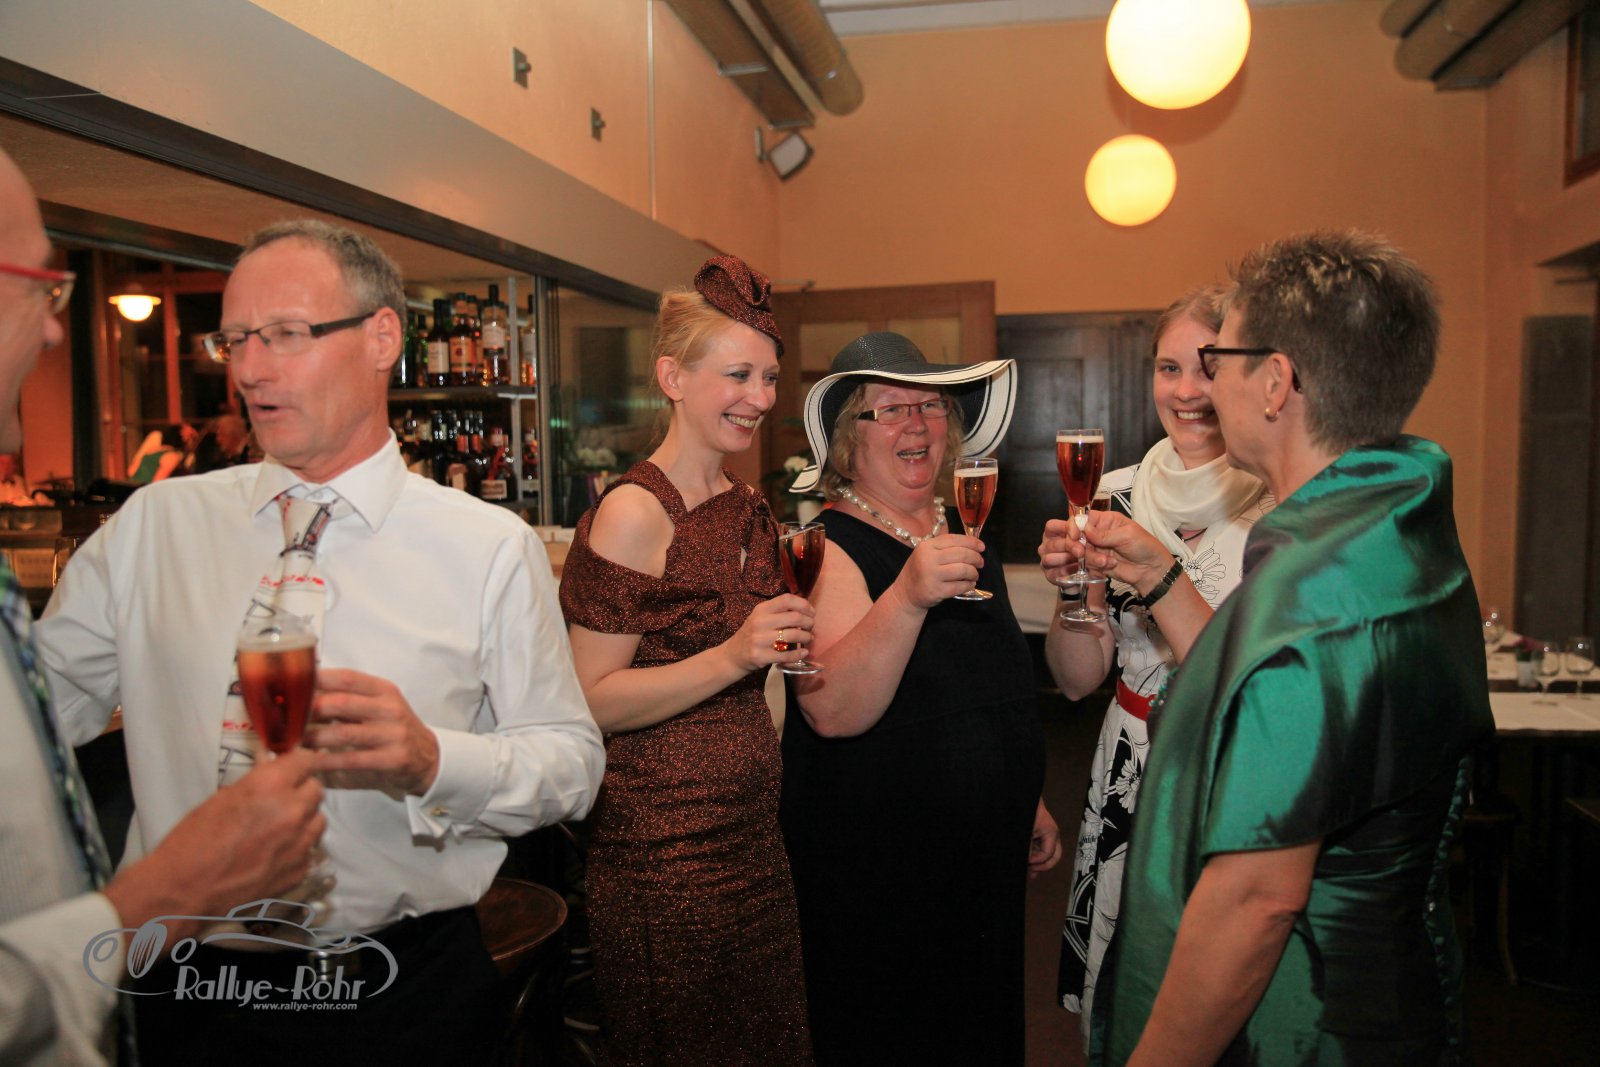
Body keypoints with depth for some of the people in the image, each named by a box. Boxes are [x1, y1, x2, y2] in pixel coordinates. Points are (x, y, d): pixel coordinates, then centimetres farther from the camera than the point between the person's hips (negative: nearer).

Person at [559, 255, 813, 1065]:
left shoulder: (746, 507, 10)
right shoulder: (635, 512, -15)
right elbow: (591, 702, -19)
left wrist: (789, 650, 8)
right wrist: (733, 657, -25)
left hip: (753, 836, 8)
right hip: (665, 846, -8)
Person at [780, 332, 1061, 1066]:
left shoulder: (961, 535, 8)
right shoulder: (827, 545, -15)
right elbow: (833, 711, -29)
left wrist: (1029, 805, 20)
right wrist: (908, 595, -41)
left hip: (984, 862, 7)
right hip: (872, 874, -7)